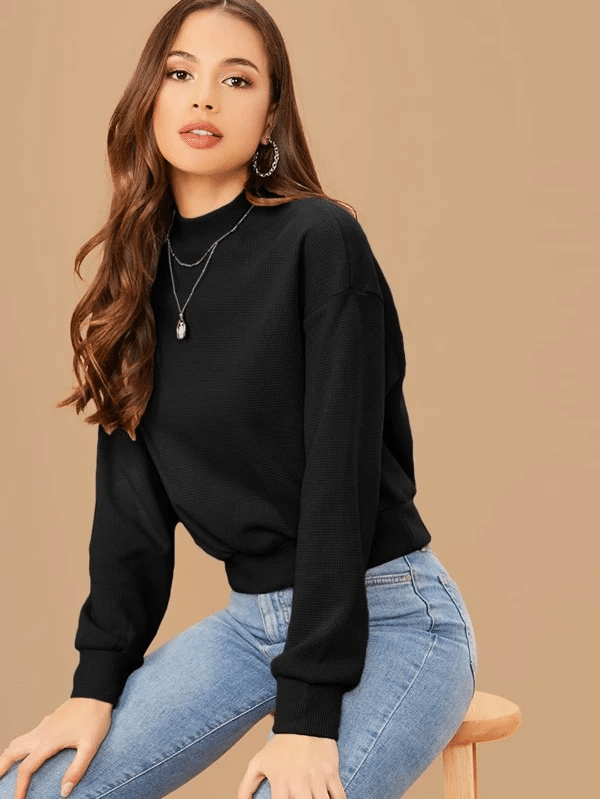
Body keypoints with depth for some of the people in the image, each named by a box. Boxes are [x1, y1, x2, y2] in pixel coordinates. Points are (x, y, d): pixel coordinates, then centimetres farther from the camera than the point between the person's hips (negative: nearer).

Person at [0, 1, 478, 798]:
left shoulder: (321, 241, -14)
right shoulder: (143, 268, 5)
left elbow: (341, 477, -18)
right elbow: (131, 492, 5)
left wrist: (309, 709, -20)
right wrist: (99, 680, 0)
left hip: (388, 616, -5)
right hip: (251, 617, 6)